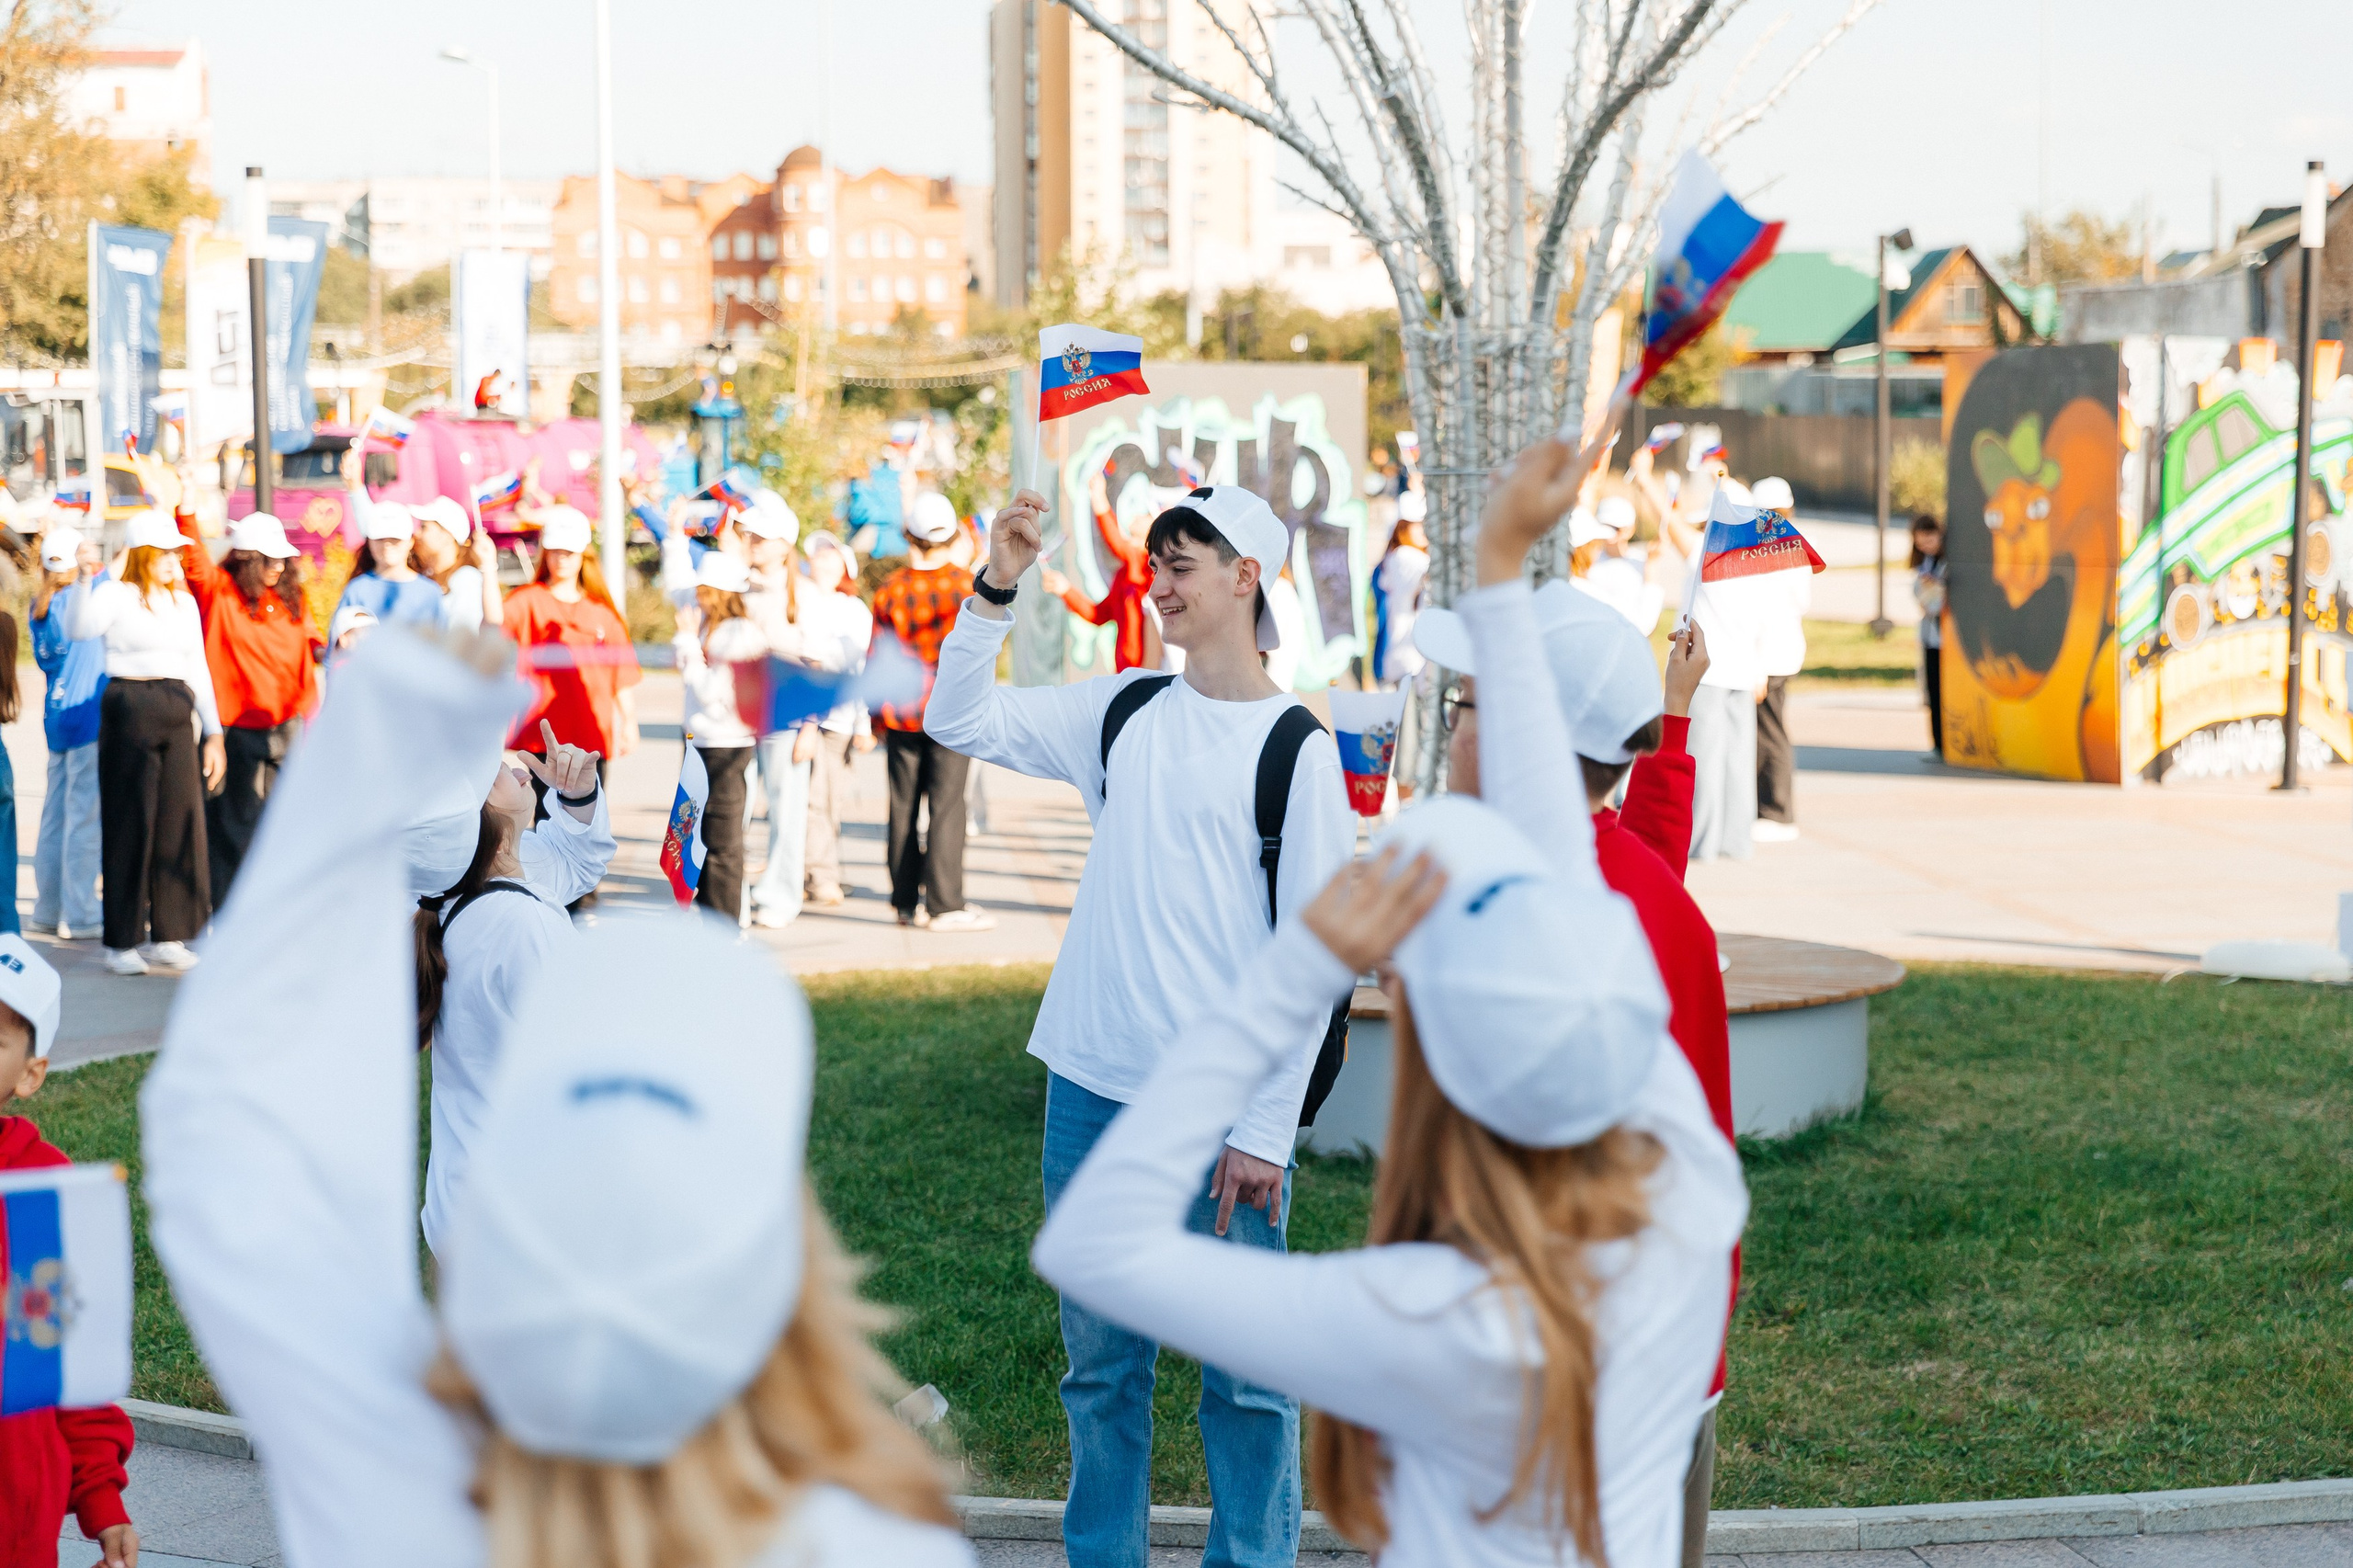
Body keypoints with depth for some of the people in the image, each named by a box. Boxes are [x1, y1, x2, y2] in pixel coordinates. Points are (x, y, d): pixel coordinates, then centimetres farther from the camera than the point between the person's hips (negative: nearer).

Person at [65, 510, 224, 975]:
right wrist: (104, 576, -34)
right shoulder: (117, 595, -4)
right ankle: (122, 942, 4)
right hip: (129, 710, -6)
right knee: (129, 824, -2)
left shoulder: (185, 601, 15)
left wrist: (213, 732, 15)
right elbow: (78, 629, -24)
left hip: (178, 714, 6)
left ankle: (167, 936, 13)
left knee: (180, 822, 4)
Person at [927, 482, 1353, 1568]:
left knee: (1246, 1373, 2)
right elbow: (958, 720, 11)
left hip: (1224, 1113, -5)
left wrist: (1266, 1128, -10)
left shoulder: (1297, 747, -7)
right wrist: (994, 590, -3)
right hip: (1093, 1090, 5)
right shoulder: (1123, 712, 8)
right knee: (1100, 1358, 14)